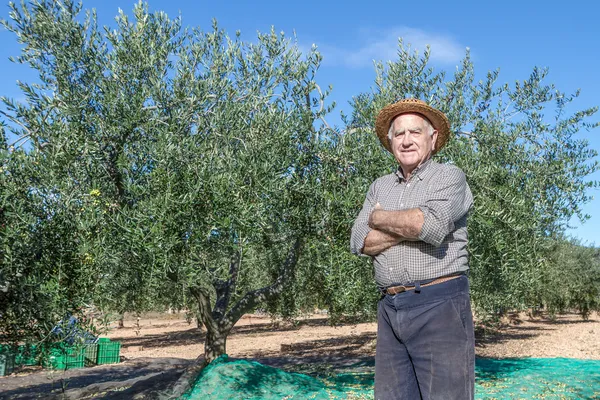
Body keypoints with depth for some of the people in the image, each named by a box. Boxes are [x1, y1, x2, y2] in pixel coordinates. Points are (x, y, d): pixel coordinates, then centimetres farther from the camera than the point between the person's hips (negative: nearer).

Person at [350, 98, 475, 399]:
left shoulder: (450, 176, 1)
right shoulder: (379, 186, 16)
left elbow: (432, 224, -18)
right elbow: (359, 242, 4)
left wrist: (380, 218, -2)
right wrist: (412, 227, -8)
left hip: (440, 305, -5)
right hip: (389, 309, 5)